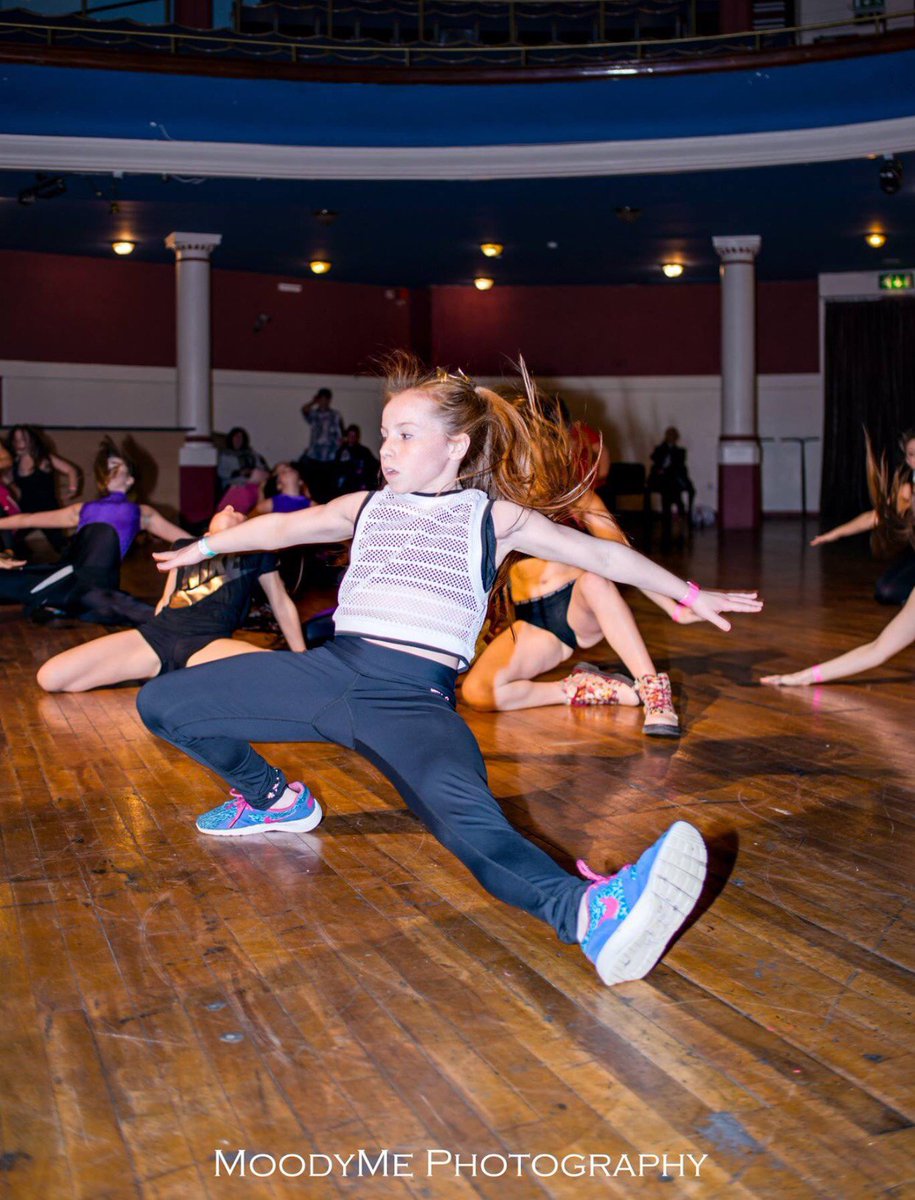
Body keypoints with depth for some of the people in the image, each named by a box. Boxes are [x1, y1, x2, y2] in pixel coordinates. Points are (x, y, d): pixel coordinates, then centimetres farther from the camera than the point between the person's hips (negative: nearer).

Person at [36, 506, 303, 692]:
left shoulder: (256, 551, 19)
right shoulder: (186, 547, 27)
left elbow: (282, 603, 22)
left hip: (210, 642, -4)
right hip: (156, 633, 4)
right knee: (50, 677, -13)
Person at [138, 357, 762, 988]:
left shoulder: (493, 518, 9)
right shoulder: (369, 506, 20)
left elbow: (601, 554, 13)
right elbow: (283, 527, 36)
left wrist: (690, 594, 14)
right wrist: (203, 547, 49)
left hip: (414, 698, -5)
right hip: (332, 669, 5)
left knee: (467, 817, -35)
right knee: (162, 703, 0)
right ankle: (273, 799, 22)